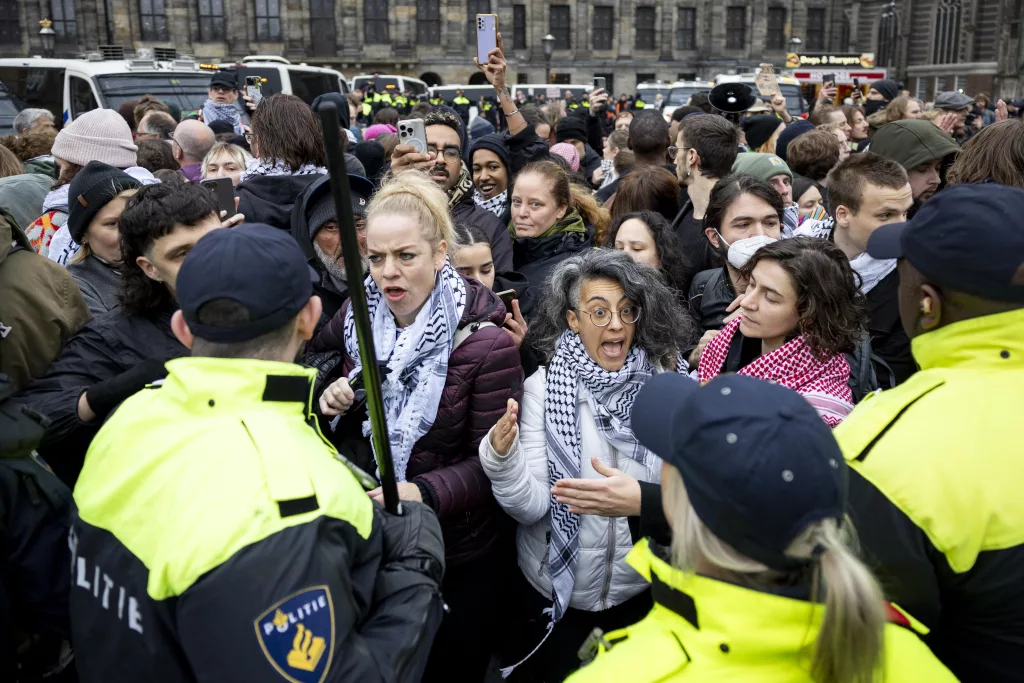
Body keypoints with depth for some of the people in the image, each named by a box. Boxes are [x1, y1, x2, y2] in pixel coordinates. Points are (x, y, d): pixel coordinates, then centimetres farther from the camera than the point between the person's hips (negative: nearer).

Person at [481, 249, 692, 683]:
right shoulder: (544, 387, -13)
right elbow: (531, 506, -18)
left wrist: (642, 501, -29)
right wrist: (502, 455, -36)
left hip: (641, 591, 2)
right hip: (554, 591, -1)